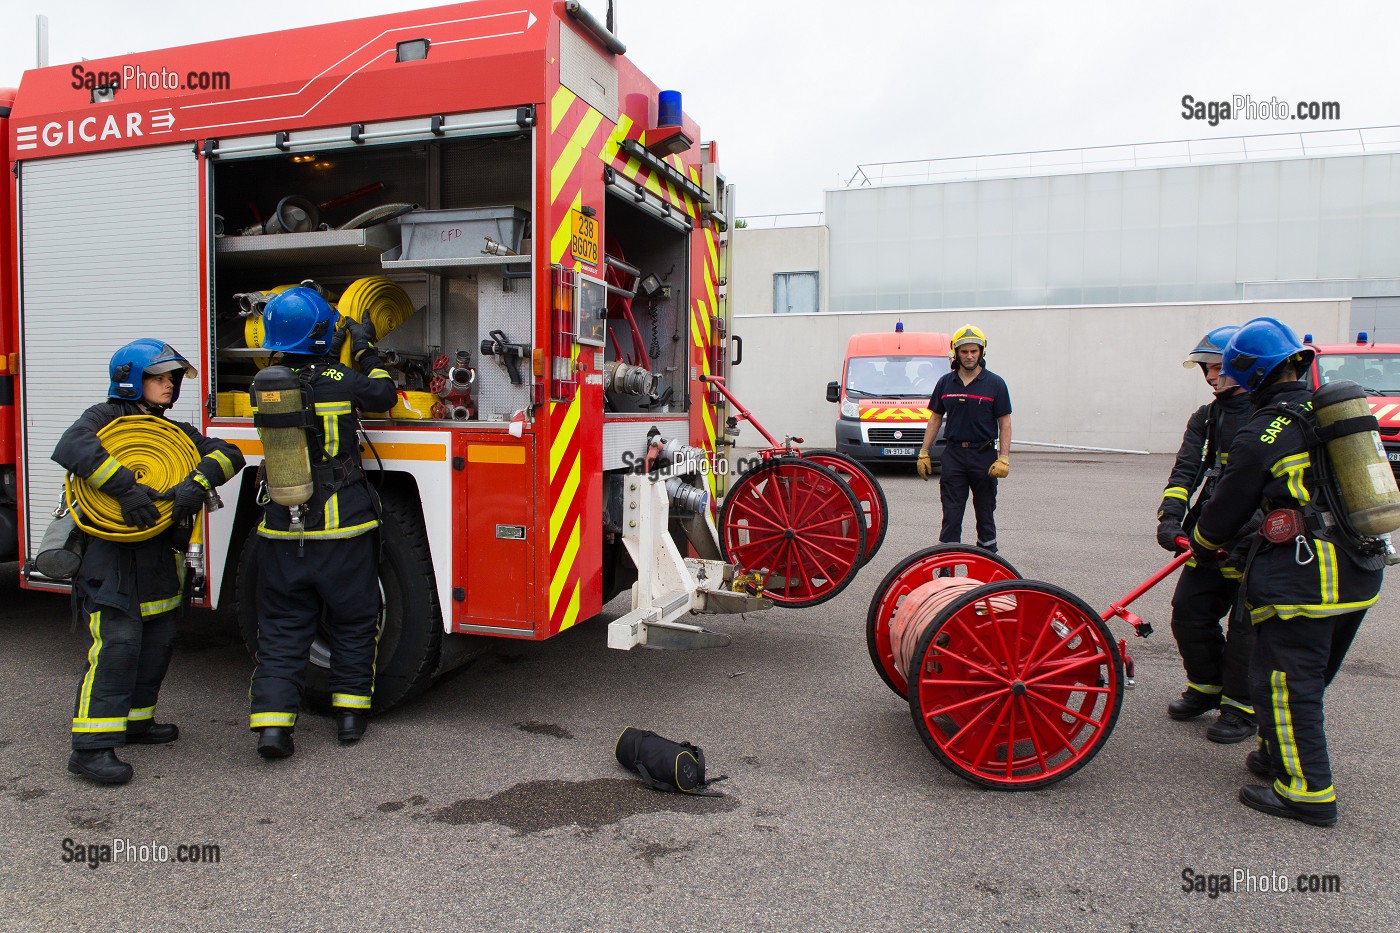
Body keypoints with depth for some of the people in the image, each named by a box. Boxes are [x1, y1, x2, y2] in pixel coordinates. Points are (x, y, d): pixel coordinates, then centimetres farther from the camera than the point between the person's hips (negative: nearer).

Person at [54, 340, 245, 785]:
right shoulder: (106, 417, -2)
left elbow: (227, 454, -1)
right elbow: (72, 447, -24)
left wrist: (199, 482, -21)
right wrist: (125, 486, -33)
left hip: (160, 559, 7)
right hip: (111, 553, -7)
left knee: (157, 642, 14)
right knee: (116, 644, -13)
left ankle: (135, 720, 30)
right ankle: (91, 747, -8)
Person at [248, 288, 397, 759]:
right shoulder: (341, 381, -13)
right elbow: (384, 395, 5)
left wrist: (331, 351, 24)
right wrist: (365, 352, 15)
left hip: (282, 533, 3)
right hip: (342, 531, -3)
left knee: (283, 627, 12)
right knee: (353, 623, 14)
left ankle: (272, 723, 5)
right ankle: (350, 711, 21)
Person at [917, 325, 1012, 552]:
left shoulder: (995, 384, -1)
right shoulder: (946, 383, 6)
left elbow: (1005, 424, -1)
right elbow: (935, 419, 11)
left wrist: (1004, 458, -11)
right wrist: (923, 453, 5)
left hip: (984, 455, -1)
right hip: (953, 455, 2)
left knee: (985, 511, 10)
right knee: (951, 512, 1)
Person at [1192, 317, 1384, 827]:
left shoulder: (1261, 434, -13)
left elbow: (1228, 506, -3)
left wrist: (1203, 543, 16)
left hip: (1303, 576, -8)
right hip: (1361, 572, 9)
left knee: (1283, 680, 2)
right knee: (1309, 675, 20)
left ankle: (1306, 790, 8)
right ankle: (1281, 754, 35)